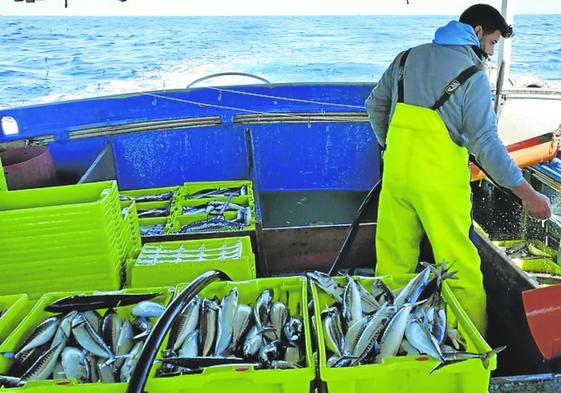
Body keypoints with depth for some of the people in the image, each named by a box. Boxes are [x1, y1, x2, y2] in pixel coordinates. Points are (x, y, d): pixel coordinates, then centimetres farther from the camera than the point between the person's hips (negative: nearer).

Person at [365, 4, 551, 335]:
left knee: (394, 258, 16)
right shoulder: (472, 76, -6)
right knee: (460, 266, 6)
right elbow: (486, 143, -12)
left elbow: (375, 105, 18)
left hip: (396, 171, 6)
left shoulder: (408, 57, 11)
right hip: (439, 180, -5)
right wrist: (528, 194, -8)